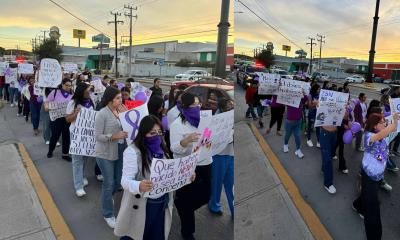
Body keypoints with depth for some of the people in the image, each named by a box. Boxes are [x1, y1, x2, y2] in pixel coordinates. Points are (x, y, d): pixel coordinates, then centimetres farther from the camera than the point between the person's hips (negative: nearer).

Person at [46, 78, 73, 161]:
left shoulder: (72, 95, 5)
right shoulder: (55, 92, -2)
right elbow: (47, 101, 1)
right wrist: (46, 107, -19)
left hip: (67, 118, 2)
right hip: (56, 118, -2)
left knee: (66, 136, 7)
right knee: (55, 135, 7)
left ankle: (65, 154, 20)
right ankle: (50, 151, 32)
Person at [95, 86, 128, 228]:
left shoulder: (120, 111, 0)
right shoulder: (102, 114, -17)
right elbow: (98, 136, -18)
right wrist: (114, 136, -28)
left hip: (120, 152, 6)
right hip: (105, 154, -6)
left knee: (119, 181, 18)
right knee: (109, 183, 4)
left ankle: (106, 198, 50)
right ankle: (108, 214, 24)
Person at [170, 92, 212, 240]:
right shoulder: (177, 124, -13)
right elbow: (174, 148, -18)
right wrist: (186, 141, -37)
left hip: (205, 165, 6)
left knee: (204, 197, 16)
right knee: (187, 200, 9)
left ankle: (180, 206, 46)